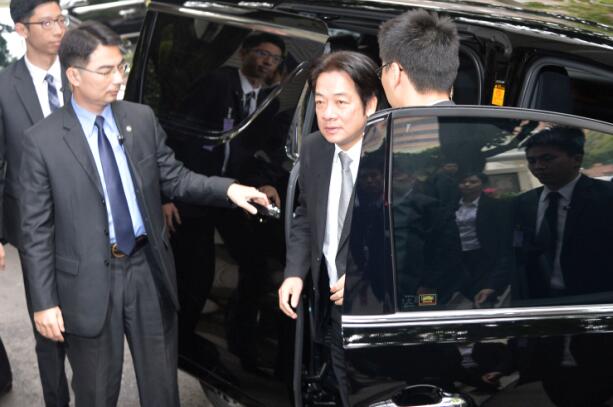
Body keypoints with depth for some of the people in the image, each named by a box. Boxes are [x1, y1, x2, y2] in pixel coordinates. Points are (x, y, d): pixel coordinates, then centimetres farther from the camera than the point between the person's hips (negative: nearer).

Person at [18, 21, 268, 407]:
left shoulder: (142, 118, 1)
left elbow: (174, 177, 6)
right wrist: (45, 302, -10)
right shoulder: (43, 140, -10)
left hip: (148, 270, 3)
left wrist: (227, 189, -12)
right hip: (89, 281, -3)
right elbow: (37, 229, -8)